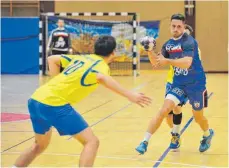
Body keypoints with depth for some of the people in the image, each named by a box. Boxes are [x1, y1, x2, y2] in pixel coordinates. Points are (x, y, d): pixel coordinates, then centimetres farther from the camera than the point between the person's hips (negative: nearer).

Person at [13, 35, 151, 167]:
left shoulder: (81, 58, 21)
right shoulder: (102, 65, -1)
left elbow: (52, 59, 26)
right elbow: (101, 77, -27)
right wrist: (129, 95, -30)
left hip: (36, 99, 8)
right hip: (54, 104, -8)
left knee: (40, 146, 29)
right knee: (91, 142, -4)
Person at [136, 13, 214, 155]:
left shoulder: (189, 41, -19)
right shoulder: (168, 44, 2)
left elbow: (186, 63, -33)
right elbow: (157, 62, 8)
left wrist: (167, 61, -41)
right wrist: (150, 51, -10)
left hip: (196, 84, -4)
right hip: (179, 84, 4)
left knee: (198, 117, 12)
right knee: (164, 110, -13)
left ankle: (208, 134, 45)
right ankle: (145, 142, -12)